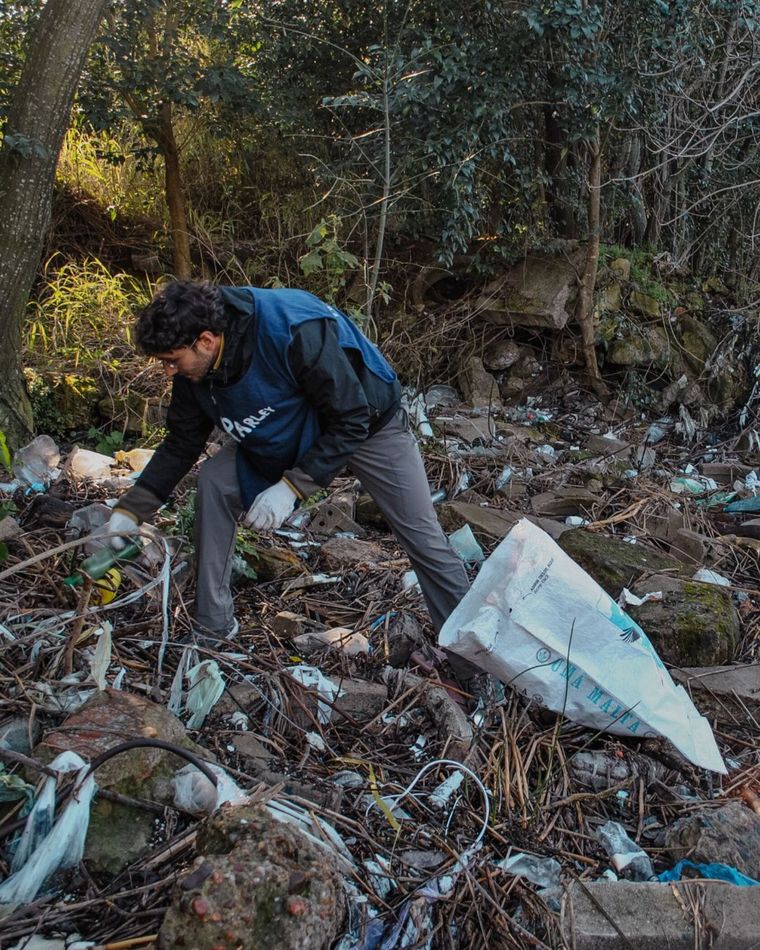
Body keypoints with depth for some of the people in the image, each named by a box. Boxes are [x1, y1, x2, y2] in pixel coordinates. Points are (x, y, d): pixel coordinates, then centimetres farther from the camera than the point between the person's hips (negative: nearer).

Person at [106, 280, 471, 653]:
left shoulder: (296, 332, -39)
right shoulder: (194, 366, -18)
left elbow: (351, 421, -32)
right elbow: (181, 444, -4)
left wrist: (292, 486, -36)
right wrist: (132, 509, -8)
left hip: (366, 422, -5)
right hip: (288, 431, 5)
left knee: (423, 538, -5)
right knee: (213, 481, -13)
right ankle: (212, 630, -2)